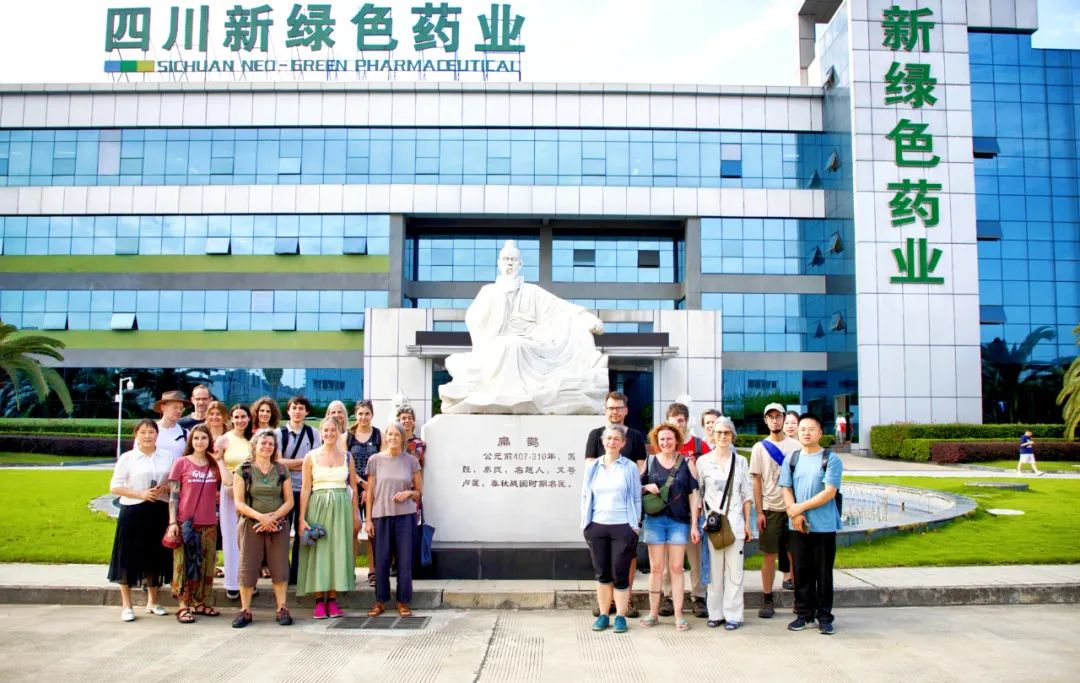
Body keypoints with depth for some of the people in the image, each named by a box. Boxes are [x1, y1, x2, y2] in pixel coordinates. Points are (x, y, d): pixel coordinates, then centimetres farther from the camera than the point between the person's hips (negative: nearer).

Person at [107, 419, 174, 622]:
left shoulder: (167, 457, 8)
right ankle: (127, 605, 13)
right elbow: (115, 487, -4)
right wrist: (141, 494, -16)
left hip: (159, 512, 3)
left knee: (155, 557, 10)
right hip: (133, 512, -3)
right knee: (129, 557, 0)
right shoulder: (127, 458, -2)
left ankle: (152, 601, 25)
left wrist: (165, 488, -9)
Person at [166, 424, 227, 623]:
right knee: (185, 565, 0)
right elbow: (173, 495, -1)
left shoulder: (214, 464, 10)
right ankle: (184, 607, 5)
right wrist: (172, 522, -9)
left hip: (209, 524, 3)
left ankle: (201, 603, 18)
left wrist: (219, 459, -3)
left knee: (206, 565, 7)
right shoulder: (181, 463, 1)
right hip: (185, 522, -3)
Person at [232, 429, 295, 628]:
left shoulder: (282, 470, 9)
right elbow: (239, 503, -3)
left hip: (278, 526, 2)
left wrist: (273, 517, -11)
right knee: (248, 568, -1)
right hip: (251, 526, -1)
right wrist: (260, 516, -16)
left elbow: (289, 501, 6)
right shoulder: (243, 470, 3)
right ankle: (245, 610, 11)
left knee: (280, 568, 0)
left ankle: (282, 609, 8)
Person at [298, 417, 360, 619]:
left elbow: (354, 488, 10)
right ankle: (319, 601, 8)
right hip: (317, 506, -1)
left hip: (341, 507, 1)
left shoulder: (346, 457, 8)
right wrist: (302, 518, -5)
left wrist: (355, 514, 5)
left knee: (338, 550, 2)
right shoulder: (311, 457, 3)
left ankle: (332, 600, 11)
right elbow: (305, 489, 0)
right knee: (317, 551, 0)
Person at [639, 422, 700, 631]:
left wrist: (694, 525, -1)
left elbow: (693, 494, 3)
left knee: (676, 568, 2)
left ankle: (678, 615, 9)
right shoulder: (649, 462, 5)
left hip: (680, 520, -1)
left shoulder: (687, 463, 3)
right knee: (656, 568, 4)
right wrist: (647, 487, -11)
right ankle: (653, 613, 12)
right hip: (654, 519, 1)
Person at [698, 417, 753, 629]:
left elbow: (746, 494, 10)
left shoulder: (740, 461, 8)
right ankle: (715, 613, 13)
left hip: (735, 522, 1)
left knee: (734, 570, 0)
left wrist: (747, 523, 6)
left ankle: (733, 615, 8)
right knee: (713, 569, 3)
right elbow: (696, 494, 5)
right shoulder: (703, 461, 3)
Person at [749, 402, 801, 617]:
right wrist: (759, 512, -4)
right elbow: (756, 481, 2)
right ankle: (767, 600, 11)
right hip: (770, 509, 0)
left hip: (793, 507, 1)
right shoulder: (759, 448, 3)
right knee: (769, 555, 3)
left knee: (794, 554, 6)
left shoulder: (795, 446, 4)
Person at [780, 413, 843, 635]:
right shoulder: (791, 460, 9)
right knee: (801, 572, 8)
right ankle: (804, 614, 18)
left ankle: (824, 617, 13)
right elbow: (786, 490, 6)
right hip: (798, 526, 3)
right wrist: (795, 514, -9)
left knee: (823, 573, 4)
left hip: (824, 526, -3)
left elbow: (829, 492, -10)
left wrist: (801, 507, -12)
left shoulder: (831, 459, -3)